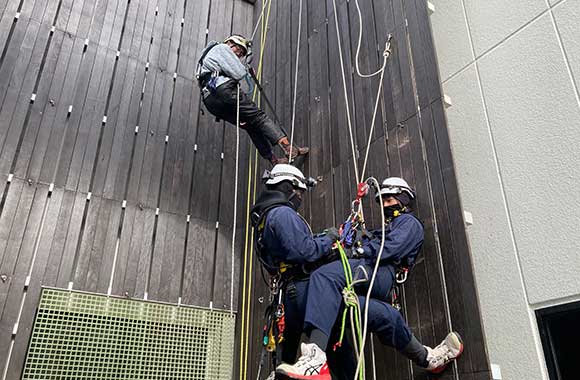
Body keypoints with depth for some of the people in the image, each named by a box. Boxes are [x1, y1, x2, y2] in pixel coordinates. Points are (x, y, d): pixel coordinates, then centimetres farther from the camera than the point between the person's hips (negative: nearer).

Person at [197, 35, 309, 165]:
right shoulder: (222, 48, 9)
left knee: (250, 126, 7)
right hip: (223, 91, -9)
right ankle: (287, 146, -23)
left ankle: (274, 160, 0)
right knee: (258, 116, -11)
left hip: (211, 103, 9)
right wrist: (245, 69, 17)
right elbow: (238, 74, -6)